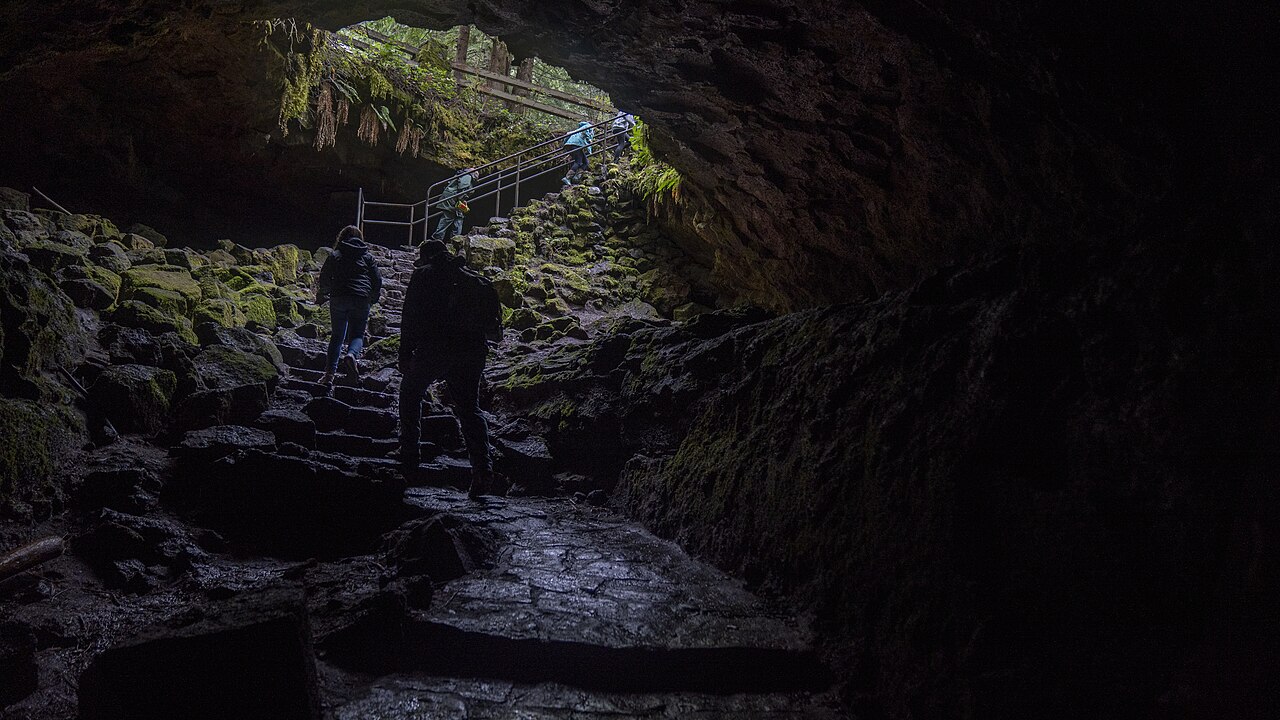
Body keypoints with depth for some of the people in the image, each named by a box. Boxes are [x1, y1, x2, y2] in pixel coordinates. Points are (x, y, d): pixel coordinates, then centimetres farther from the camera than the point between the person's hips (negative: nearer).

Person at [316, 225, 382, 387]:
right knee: (358, 334, 5)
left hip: (338, 299, 1)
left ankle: (329, 374, 3)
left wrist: (322, 295, 26)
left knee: (337, 336, 10)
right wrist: (374, 298, 23)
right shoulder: (367, 257, 12)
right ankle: (352, 355, -29)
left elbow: (324, 278, 8)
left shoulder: (335, 256, 11)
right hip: (361, 301, -1)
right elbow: (377, 280, 8)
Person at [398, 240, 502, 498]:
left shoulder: (423, 276, 3)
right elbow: (490, 317, 14)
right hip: (471, 352, 4)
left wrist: (405, 355, -1)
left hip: (433, 349, -4)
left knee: (410, 394, 21)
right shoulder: (472, 280, 17)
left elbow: (410, 318, -4)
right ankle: (483, 469, -9)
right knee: (469, 409, 8)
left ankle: (409, 455, 18)